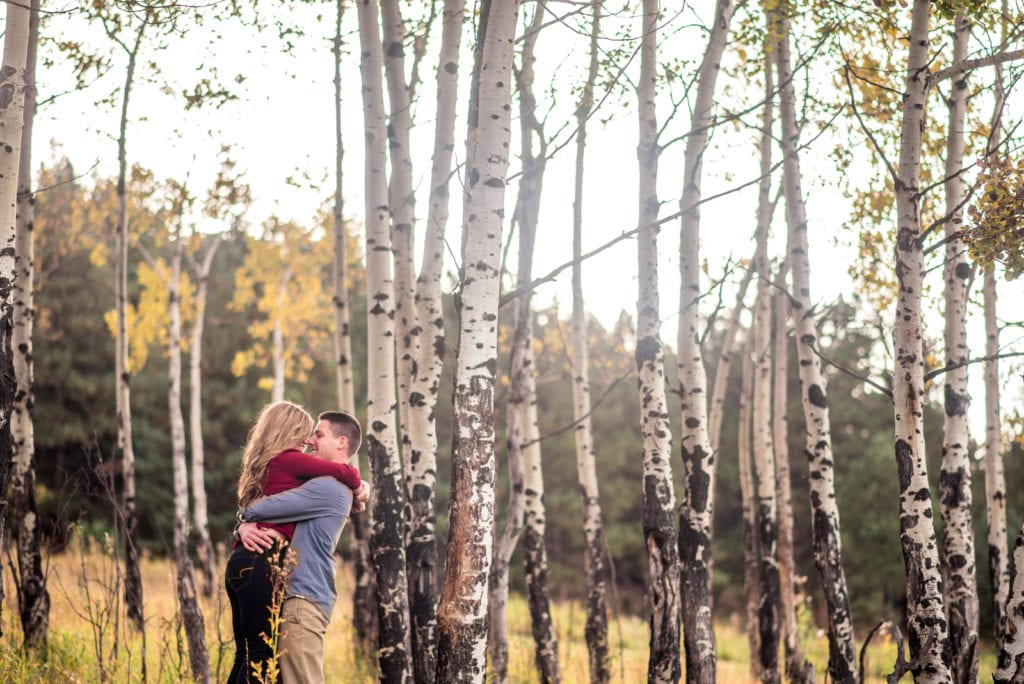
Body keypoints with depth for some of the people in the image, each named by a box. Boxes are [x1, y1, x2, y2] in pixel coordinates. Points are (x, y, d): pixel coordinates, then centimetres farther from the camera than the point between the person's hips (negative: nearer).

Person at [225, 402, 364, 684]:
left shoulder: (263, 465, 23)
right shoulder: (288, 459, -3)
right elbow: (345, 472, -3)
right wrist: (358, 489, 16)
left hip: (243, 561, 9)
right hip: (261, 562, -9)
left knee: (247, 655, 10)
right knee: (262, 655, -9)